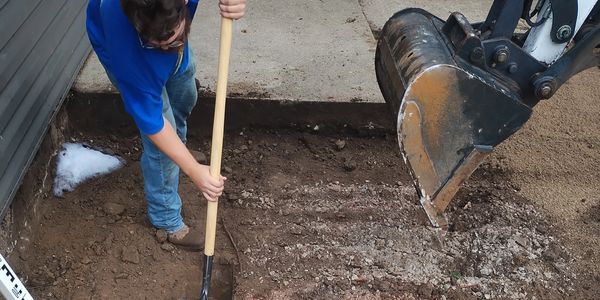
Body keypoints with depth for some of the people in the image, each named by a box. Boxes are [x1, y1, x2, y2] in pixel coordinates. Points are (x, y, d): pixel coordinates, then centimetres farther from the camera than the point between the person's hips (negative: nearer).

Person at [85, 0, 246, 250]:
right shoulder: (126, 40, -46)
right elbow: (150, 121, -36)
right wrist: (194, 170, -36)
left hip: (166, 25, 5)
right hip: (125, 50, -5)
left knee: (184, 101, 26)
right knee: (162, 147, -8)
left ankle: (178, 153, 59)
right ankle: (167, 219, 15)